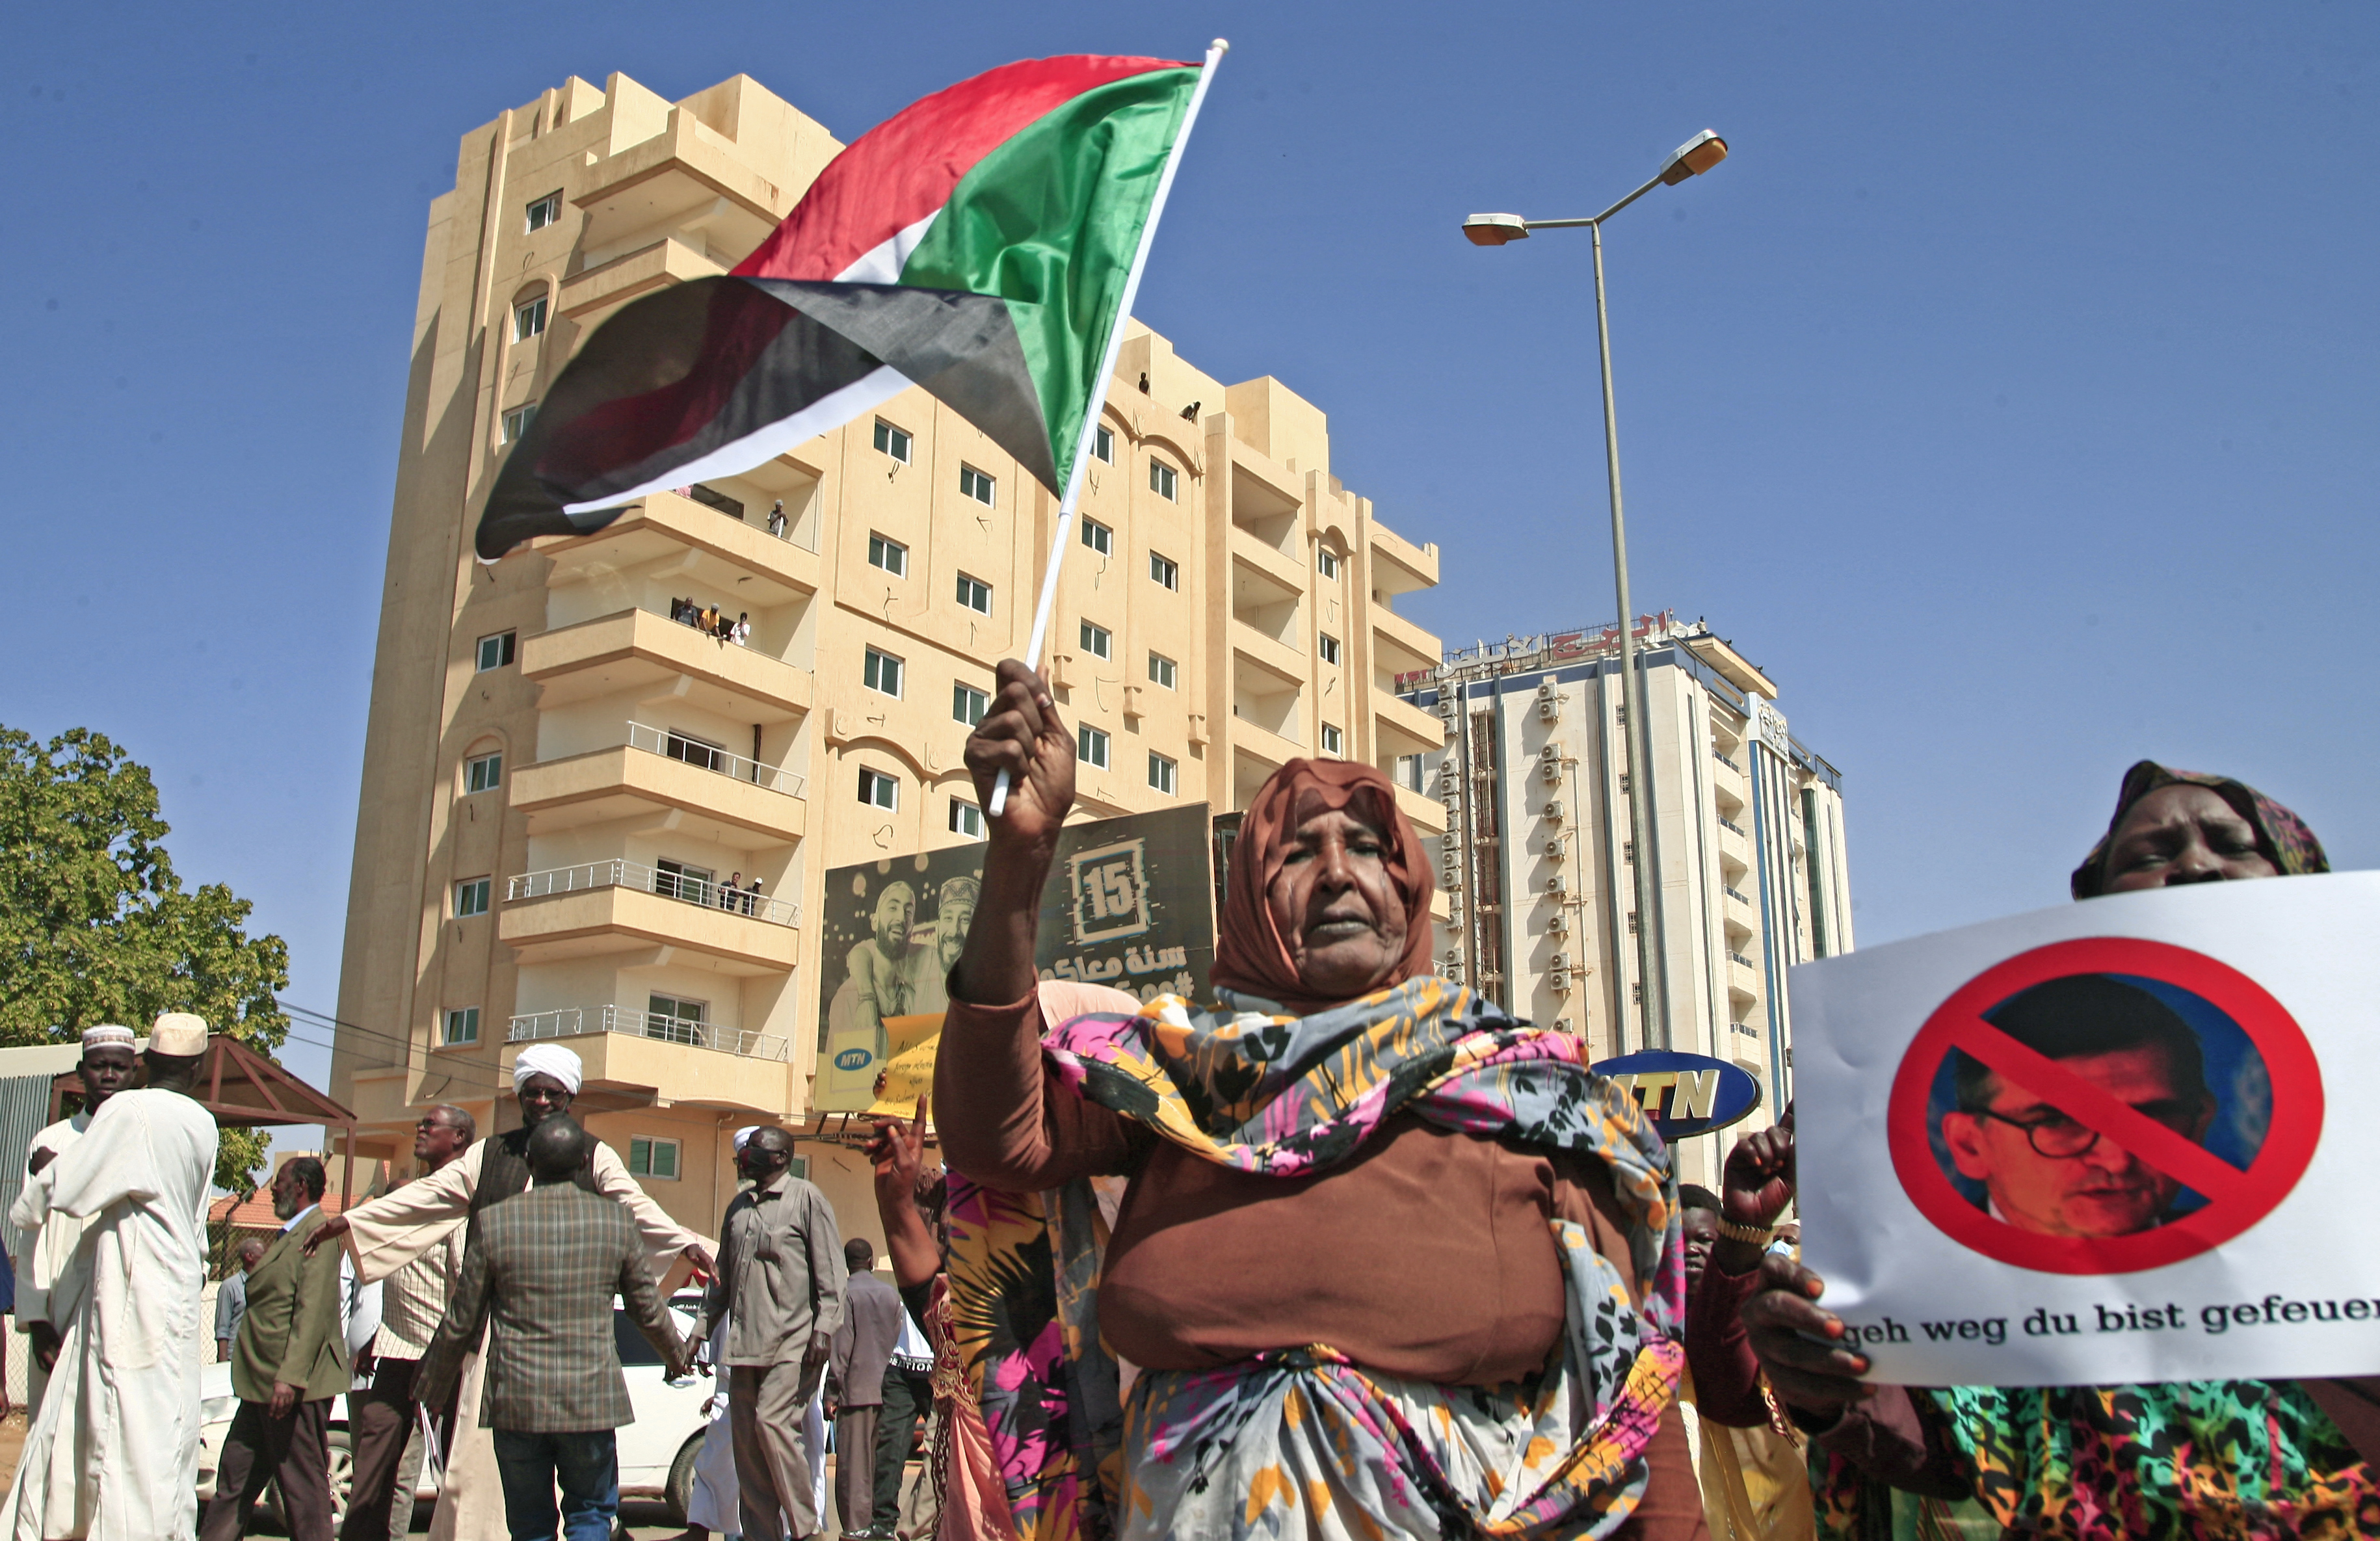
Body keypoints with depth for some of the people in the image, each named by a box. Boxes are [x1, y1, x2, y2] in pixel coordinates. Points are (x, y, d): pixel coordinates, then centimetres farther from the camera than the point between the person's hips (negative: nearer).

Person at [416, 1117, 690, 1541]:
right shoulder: (615, 1221, -3)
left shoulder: (495, 1222, -5)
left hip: (516, 1401, 0)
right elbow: (649, 1311, 8)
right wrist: (678, 1355, 27)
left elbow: (462, 1323, 1)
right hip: (592, 1402, 0)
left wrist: (433, 1386, 17)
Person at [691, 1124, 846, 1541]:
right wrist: (701, 1330, 19)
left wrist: (824, 1329, -14)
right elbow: (721, 1276, 24)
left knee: (773, 1421, -17)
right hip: (745, 1344, 7)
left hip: (793, 1341, -7)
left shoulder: (806, 1198, -1)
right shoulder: (739, 1206, 18)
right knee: (747, 1441, 4)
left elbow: (830, 1269, -6)